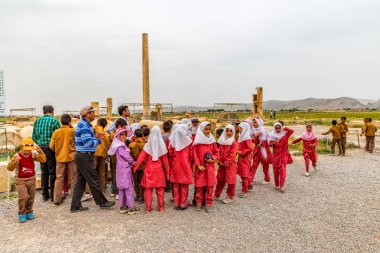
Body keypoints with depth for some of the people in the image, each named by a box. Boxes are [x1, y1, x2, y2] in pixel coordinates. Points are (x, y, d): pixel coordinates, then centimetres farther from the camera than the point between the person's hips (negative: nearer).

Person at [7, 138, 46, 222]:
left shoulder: (33, 154, -3)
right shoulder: (17, 156, -12)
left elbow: (43, 160, -10)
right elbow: (9, 168, -14)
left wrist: (40, 151, -23)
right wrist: (15, 162, -34)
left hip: (31, 179, 3)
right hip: (21, 180, -3)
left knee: (31, 197, 10)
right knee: (23, 197, -12)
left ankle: (29, 212, 28)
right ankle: (22, 214, 6)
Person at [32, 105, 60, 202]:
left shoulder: (37, 121, 8)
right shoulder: (54, 121, -7)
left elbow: (34, 137, 8)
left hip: (41, 148, 5)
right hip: (51, 149, -5)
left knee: (44, 172, 13)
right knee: (52, 172, 3)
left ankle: (45, 194, 19)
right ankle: (53, 195, 6)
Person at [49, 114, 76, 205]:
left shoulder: (56, 132, -2)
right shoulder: (72, 131, -9)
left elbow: (51, 146, -2)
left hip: (60, 157, 2)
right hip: (71, 156, -2)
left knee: (59, 178, 8)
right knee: (73, 178, 8)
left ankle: (57, 199, 11)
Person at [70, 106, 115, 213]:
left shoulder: (83, 124, 16)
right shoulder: (84, 126, -16)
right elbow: (87, 143, -22)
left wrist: (95, 137, 9)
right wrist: (98, 140, -7)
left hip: (81, 156, 11)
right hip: (85, 157, -11)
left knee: (80, 181, 12)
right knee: (93, 181, 0)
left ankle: (75, 206, 18)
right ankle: (102, 202, 11)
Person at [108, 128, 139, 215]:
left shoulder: (121, 145, 15)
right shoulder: (120, 146, -14)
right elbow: (126, 156, -15)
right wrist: (133, 162, -2)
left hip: (121, 169, 10)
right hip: (125, 169, -10)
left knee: (122, 188, 12)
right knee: (129, 187, -5)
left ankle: (122, 206, 20)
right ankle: (131, 207, -1)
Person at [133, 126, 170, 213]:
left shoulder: (148, 145, -9)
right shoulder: (162, 145, -4)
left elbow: (141, 158, -11)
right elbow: (165, 160, 1)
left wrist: (134, 167, -6)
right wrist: (167, 171, 9)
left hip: (149, 170, -1)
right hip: (159, 170, 2)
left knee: (148, 189, 7)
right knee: (160, 189, 11)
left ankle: (148, 208, 12)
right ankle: (161, 207, 17)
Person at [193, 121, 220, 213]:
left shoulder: (212, 140, 5)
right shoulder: (197, 141, -3)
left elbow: (217, 152, 9)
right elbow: (195, 154, -4)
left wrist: (213, 159, -9)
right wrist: (198, 165, -11)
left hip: (210, 166, 2)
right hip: (200, 167, -2)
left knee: (210, 185, 4)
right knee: (199, 185, 6)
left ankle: (209, 204, 15)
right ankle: (198, 203, 21)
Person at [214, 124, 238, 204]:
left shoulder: (234, 143, -11)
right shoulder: (222, 141, 7)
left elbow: (232, 155, -16)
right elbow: (219, 152, 8)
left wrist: (226, 163, -15)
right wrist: (220, 162, -4)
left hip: (230, 165, -6)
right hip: (222, 164, 6)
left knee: (230, 181, -1)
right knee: (220, 180, 16)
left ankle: (230, 197, 14)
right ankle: (217, 194, 30)